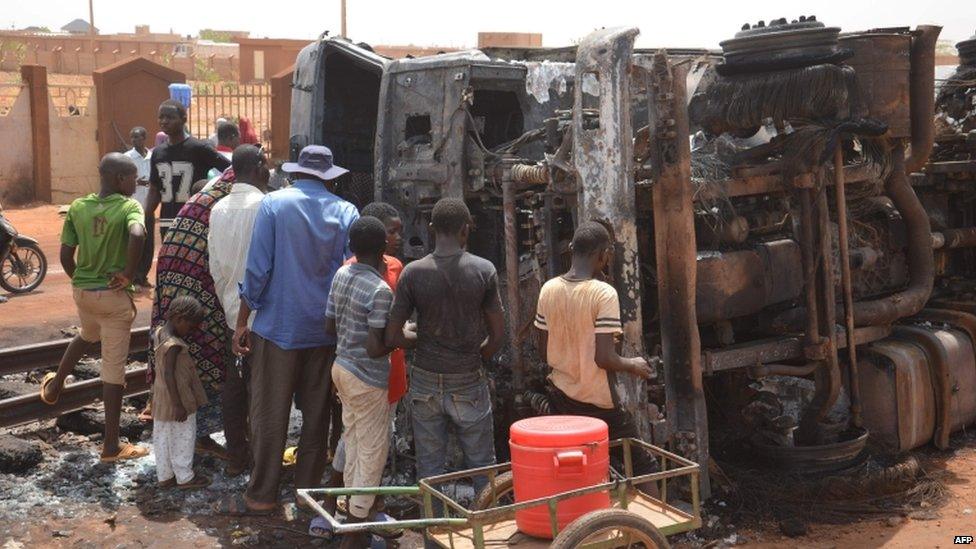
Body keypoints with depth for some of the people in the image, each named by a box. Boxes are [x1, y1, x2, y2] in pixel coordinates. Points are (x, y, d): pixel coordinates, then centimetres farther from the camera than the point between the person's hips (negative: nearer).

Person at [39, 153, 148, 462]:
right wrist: (129, 275, -20)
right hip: (114, 296, -5)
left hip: (83, 291, 5)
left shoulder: (78, 207, 2)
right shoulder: (129, 206, -12)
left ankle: (55, 384, 51)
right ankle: (111, 446, 9)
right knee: (113, 370, 3)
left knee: (88, 336, 38)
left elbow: (65, 256, 3)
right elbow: (137, 235, -33)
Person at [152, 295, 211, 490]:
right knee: (183, 438, 7)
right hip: (177, 398, -9)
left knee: (162, 438, 16)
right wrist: (178, 405, -25)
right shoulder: (174, 345, -27)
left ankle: (164, 475, 28)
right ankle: (185, 477, 19)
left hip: (162, 399, 9)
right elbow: (168, 374, -28)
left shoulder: (160, 333, 1)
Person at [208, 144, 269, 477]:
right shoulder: (265, 206, -16)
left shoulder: (218, 209, 5)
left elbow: (215, 268, 10)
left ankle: (236, 458, 20)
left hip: (233, 312, 6)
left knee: (233, 386, 12)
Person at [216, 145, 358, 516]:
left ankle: (261, 497, 11)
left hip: (278, 327, -2)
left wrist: (243, 321, -1)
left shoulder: (274, 204, -6)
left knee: (270, 415, 5)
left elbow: (258, 267, -9)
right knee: (317, 415, 13)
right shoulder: (346, 212, 0)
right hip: (326, 331, 3)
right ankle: (308, 491, 21)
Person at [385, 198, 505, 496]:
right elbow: (497, 334, -4)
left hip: (426, 381, 1)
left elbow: (391, 335, -6)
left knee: (430, 463, 10)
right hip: (469, 381, -1)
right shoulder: (483, 270, -9)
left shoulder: (413, 272, -8)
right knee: (481, 462, 11)